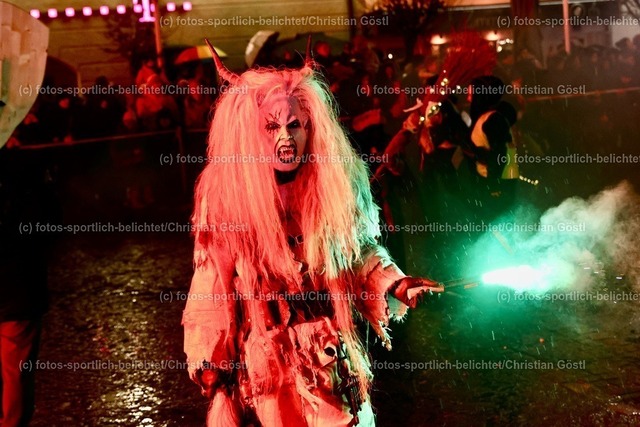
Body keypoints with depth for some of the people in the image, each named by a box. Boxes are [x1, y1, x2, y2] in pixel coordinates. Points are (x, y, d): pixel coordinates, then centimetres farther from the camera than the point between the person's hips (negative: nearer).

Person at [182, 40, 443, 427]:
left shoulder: (334, 184, -6)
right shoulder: (224, 194, -12)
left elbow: (362, 250, 6)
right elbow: (213, 282, -4)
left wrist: (395, 284, -12)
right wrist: (209, 358, -3)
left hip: (332, 351, 2)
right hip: (267, 358, -2)